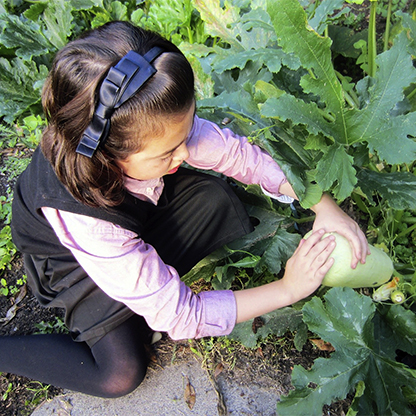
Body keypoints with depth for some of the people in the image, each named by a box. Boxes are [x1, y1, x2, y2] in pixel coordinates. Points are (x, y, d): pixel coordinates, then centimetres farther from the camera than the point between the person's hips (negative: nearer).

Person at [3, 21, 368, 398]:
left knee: (214, 196, -22)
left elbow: (238, 152, -18)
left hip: (140, 218, 5)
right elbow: (180, 317, -34)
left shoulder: (156, 126, -32)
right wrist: (287, 289, -32)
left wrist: (324, 206, -24)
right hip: (74, 262, -4)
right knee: (120, 374, -17)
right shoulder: (85, 222, -42)